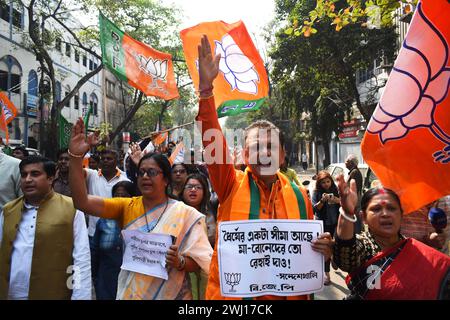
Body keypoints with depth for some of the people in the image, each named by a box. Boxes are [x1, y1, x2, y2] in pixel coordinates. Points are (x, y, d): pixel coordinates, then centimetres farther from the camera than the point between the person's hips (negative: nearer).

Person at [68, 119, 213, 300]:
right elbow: (82, 202, -15)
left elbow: (198, 261, -6)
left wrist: (179, 262, -27)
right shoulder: (127, 207, -3)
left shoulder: (185, 214, -9)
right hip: (130, 292, 2)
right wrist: (75, 157, -24)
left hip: (169, 293, -2)